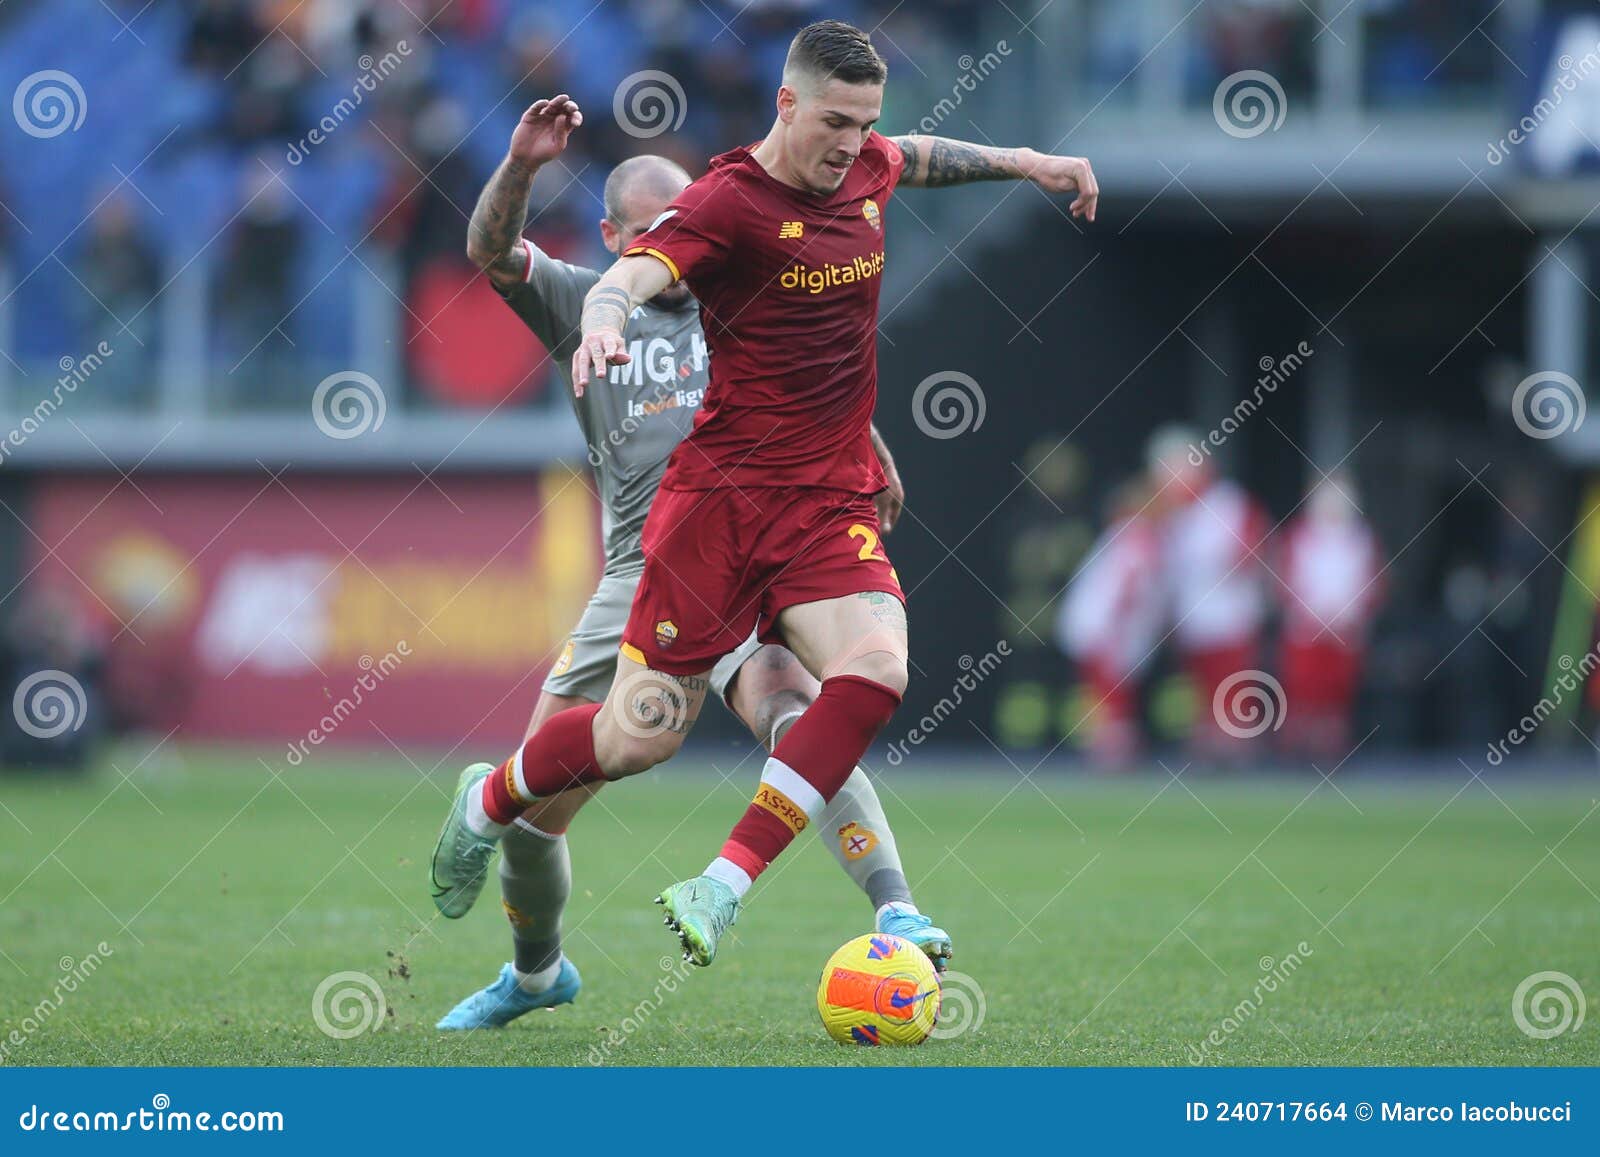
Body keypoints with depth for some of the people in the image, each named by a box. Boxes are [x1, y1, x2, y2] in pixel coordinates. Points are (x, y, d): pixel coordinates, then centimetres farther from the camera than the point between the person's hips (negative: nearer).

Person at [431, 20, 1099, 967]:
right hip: (726, 491, -5)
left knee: (875, 670, -24)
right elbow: (634, 273, -29)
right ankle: (487, 803, 28)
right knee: (644, 735, -3)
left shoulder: (866, 171, 9)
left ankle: (723, 890, -21)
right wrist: (606, 320, -50)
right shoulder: (730, 200, -12)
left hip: (835, 503, 6)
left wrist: (1022, 163, 36)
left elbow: (917, 157, 35)